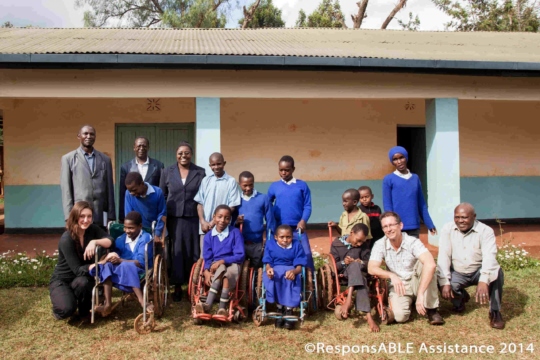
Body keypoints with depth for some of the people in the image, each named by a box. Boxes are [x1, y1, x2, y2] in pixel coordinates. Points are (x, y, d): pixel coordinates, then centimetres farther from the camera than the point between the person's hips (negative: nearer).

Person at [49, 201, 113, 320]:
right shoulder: (66, 239, -26)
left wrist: (95, 242, -39)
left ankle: (85, 310, -1)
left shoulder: (92, 229, -11)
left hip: (81, 278, 4)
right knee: (67, 309, -29)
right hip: (61, 280, -4)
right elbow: (78, 270, -27)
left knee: (83, 282, -33)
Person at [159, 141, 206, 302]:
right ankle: (177, 286, 16)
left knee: (194, 251, 4)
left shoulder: (200, 172, 1)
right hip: (174, 218, 1)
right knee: (177, 251, 6)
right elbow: (162, 196, 8)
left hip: (193, 218, -1)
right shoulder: (167, 171, 5)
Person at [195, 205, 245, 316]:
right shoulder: (208, 236, 5)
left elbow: (240, 256, -9)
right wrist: (207, 272, -17)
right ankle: (222, 308, -41)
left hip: (232, 264, -1)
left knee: (227, 274, -36)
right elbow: (207, 258, 3)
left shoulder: (235, 233, -3)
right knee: (221, 269, -34)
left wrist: (222, 261, -18)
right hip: (216, 266, 2)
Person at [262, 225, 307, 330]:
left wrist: (293, 271, -30)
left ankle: (288, 310, -27)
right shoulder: (270, 245, 5)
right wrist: (269, 269, -28)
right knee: (269, 278, -35)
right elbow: (267, 263, -2)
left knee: (292, 278, -36)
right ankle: (279, 308, -20)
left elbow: (299, 266, -5)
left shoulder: (297, 245, 3)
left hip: (291, 270, 0)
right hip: (274, 270, 1)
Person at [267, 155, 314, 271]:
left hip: (298, 228, -1)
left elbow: (307, 205, 1)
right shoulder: (274, 186, 7)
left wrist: (303, 220, -14)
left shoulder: (302, 185, 3)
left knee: (306, 254, 0)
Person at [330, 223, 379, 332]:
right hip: (343, 274, -2)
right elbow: (333, 266, -1)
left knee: (355, 265, -36)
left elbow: (369, 263, 4)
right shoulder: (336, 244, 0)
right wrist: (343, 263, -21)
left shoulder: (364, 245, 6)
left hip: (359, 273, 2)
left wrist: (362, 263, -18)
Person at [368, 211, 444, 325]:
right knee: (400, 316, -28)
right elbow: (371, 268, -20)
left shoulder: (413, 242, -21)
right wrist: (391, 275, -39)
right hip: (398, 286, 1)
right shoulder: (379, 245, -12)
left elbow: (431, 264, -37)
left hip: (416, 282, -1)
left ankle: (431, 310, -16)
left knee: (425, 264, -32)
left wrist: (420, 294, -45)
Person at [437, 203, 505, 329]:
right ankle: (460, 297, 12)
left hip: (479, 272, -2)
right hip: (457, 273, 2)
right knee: (440, 282, -27)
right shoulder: (447, 229, -9)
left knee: (497, 273, -32)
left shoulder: (486, 231, -16)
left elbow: (489, 256, -31)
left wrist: (483, 281, -48)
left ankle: (495, 311, -9)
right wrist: (445, 282, -27)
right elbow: (443, 256, -15)